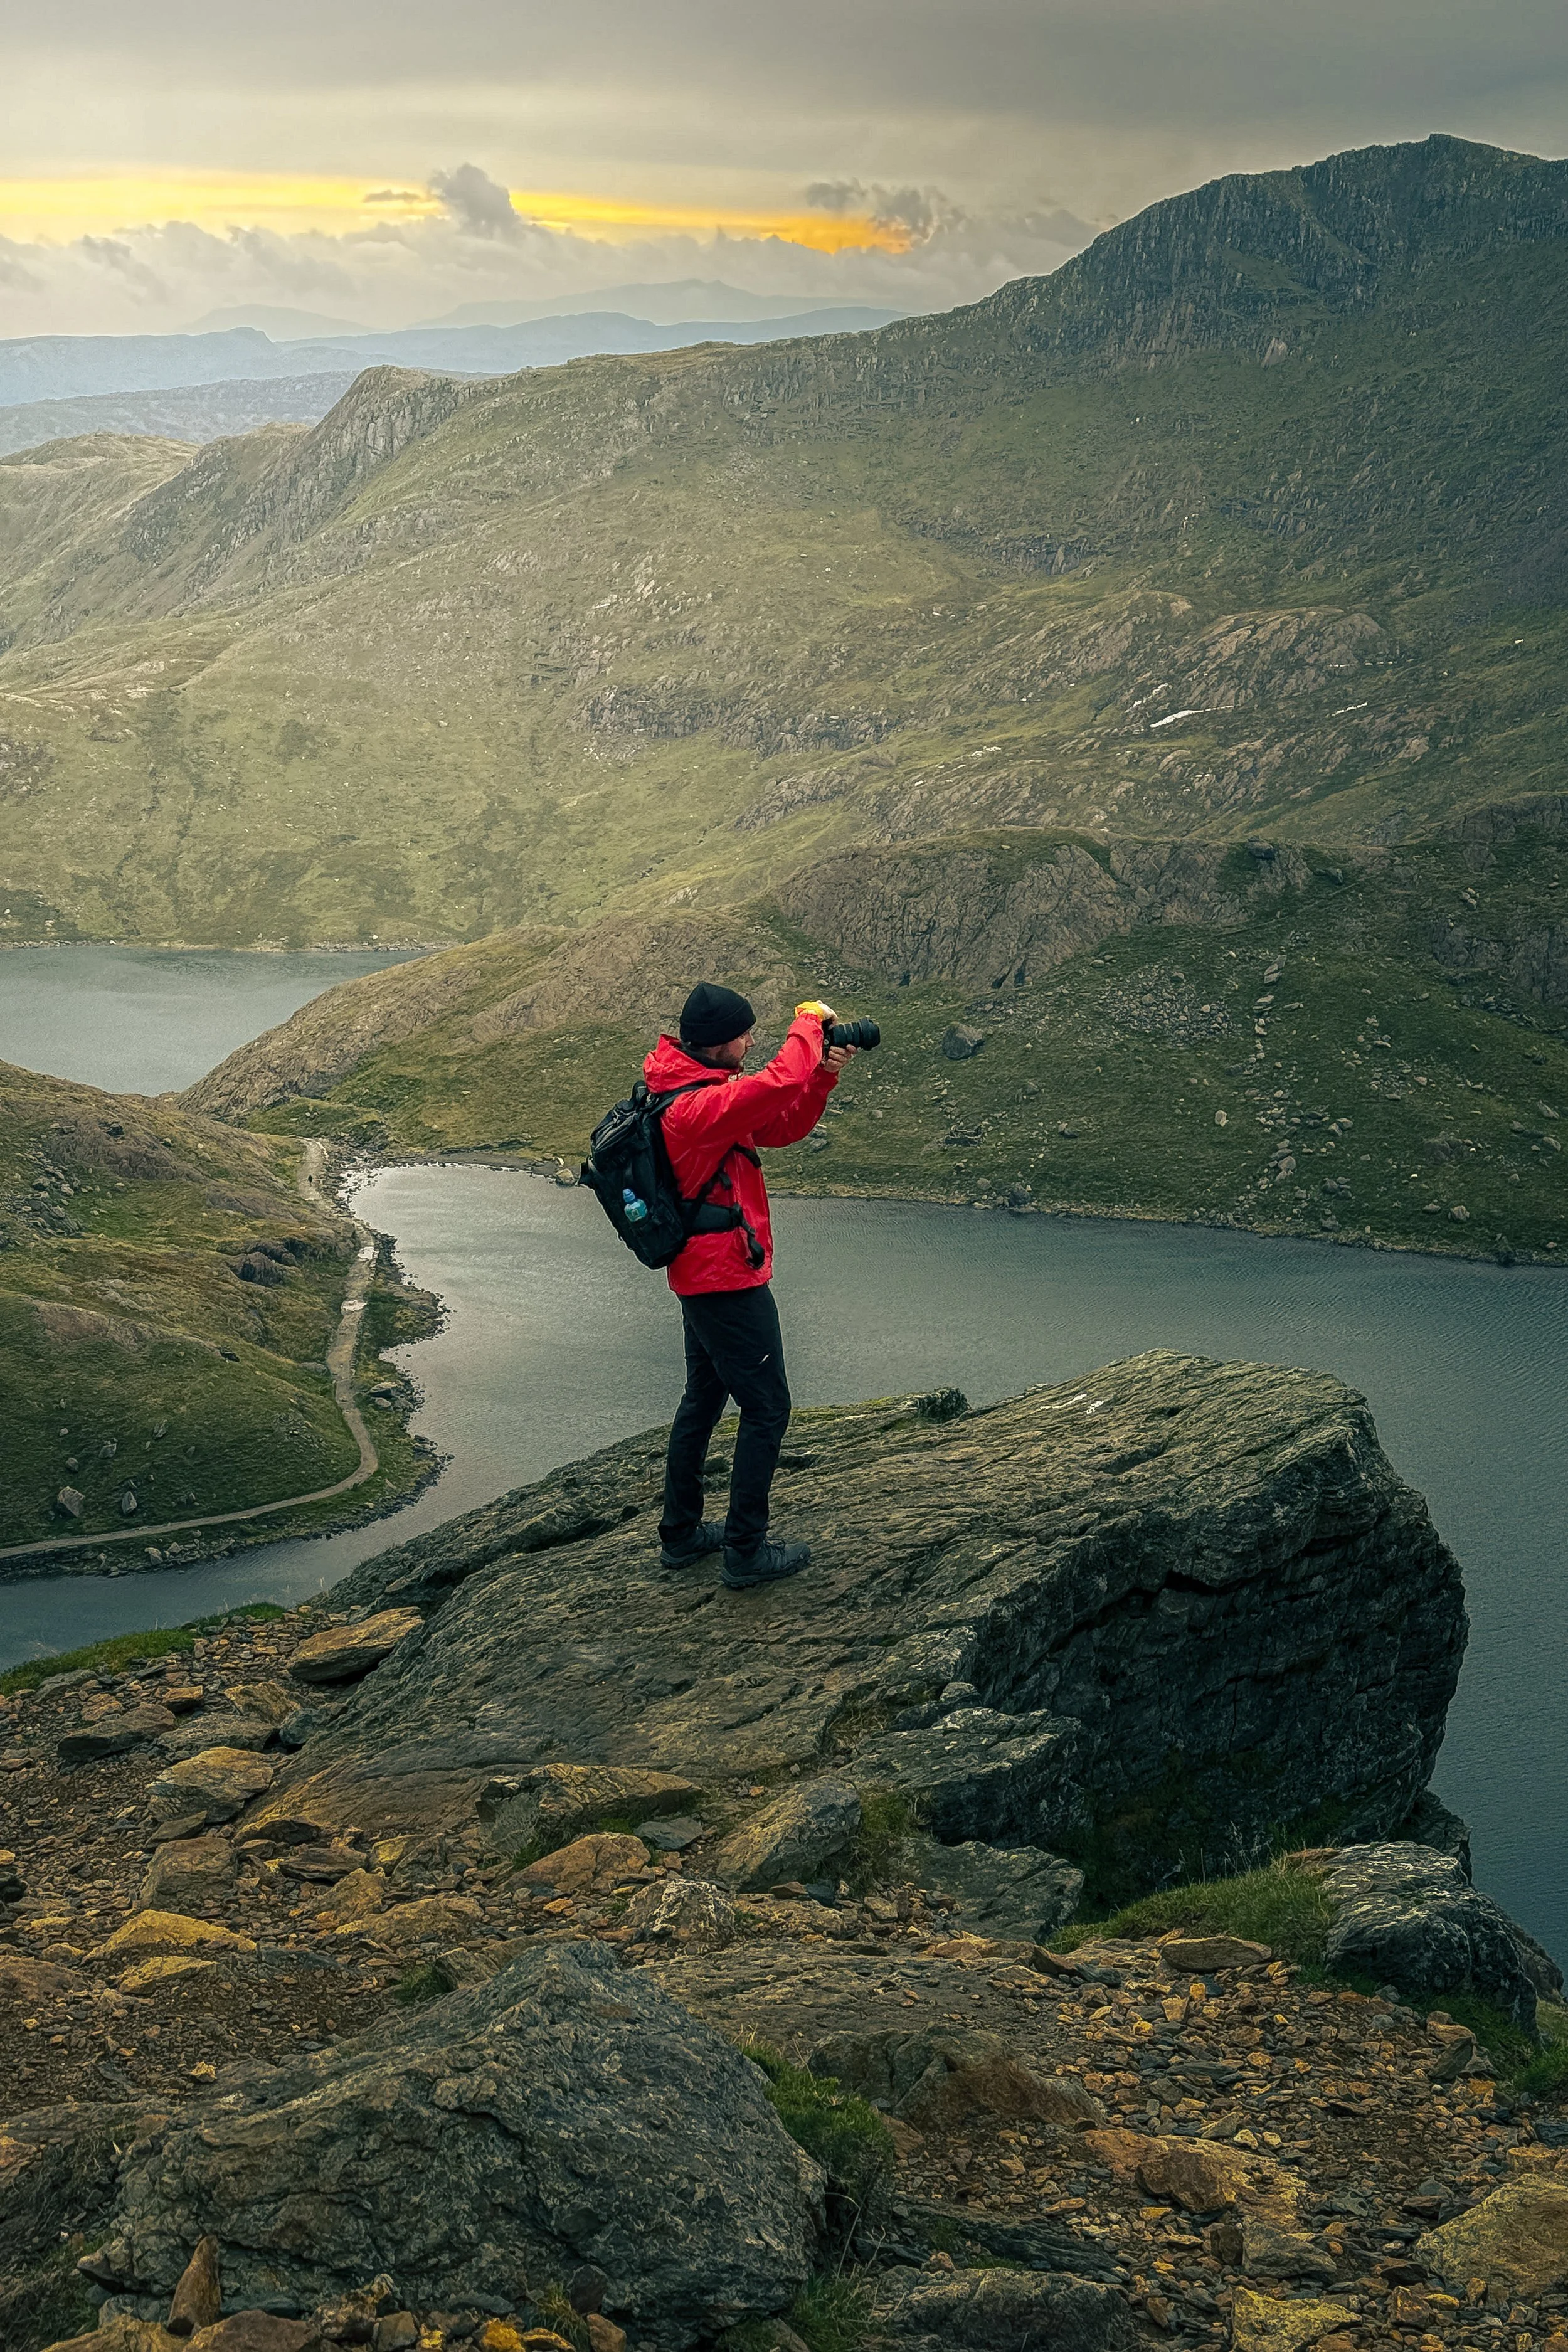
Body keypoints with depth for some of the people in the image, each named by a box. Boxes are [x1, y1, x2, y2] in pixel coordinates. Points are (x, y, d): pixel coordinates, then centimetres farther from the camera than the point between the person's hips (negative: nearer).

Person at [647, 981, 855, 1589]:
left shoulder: (704, 1092, 8)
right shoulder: (698, 1105, -24)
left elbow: (782, 1127, 13)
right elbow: (781, 1084, -36)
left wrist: (823, 1077, -2)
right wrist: (808, 1020, -19)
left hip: (699, 1277, 11)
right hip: (729, 1281, -11)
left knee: (703, 1399, 20)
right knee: (766, 1409, -2)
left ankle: (680, 1534, 30)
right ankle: (747, 1551, 4)